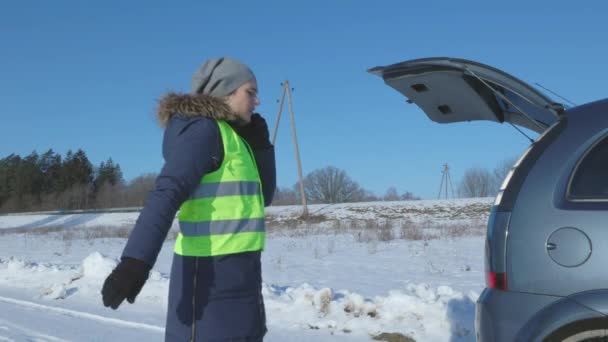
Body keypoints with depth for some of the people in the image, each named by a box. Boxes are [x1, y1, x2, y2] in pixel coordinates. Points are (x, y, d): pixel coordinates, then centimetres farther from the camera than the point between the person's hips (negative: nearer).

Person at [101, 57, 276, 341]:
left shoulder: (229, 135, 16)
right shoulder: (203, 130, -11)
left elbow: (261, 196, 22)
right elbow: (167, 193, -25)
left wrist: (260, 144, 9)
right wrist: (136, 261, -36)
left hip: (235, 275, 10)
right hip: (211, 274, -10)